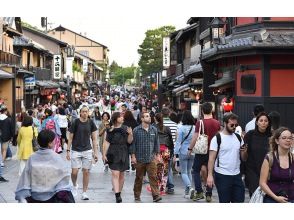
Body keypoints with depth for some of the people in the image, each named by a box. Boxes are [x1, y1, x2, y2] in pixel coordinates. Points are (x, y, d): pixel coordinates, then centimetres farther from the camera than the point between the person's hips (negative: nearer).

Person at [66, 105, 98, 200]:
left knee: (86, 172, 3)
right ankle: (75, 186, 23)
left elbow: (94, 139, 6)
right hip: (76, 150, -2)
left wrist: (95, 152, 1)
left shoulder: (91, 123, 2)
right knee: (74, 172, -8)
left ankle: (84, 193, 13)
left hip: (87, 150, 2)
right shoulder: (75, 123, -5)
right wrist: (68, 150, -3)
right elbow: (70, 138, 1)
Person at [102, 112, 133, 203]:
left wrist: (130, 134, -15)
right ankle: (117, 195, -17)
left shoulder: (125, 129, 6)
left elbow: (129, 141, 3)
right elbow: (106, 142, 1)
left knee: (121, 175, 10)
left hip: (123, 154, 3)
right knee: (115, 174, -12)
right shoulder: (110, 130, 0)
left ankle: (119, 193, 24)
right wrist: (104, 154, -3)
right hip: (113, 154, -3)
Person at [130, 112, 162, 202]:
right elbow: (133, 143, -1)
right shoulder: (136, 130, -3)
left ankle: (156, 195, -8)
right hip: (139, 158, -1)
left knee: (153, 177, -8)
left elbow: (156, 143, 11)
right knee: (139, 178, 10)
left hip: (151, 158, 1)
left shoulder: (154, 130, 5)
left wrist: (157, 154, 9)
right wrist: (133, 156, -5)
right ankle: (137, 196, 21)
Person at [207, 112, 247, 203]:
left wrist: (244, 151, -10)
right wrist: (210, 175, -18)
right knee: (224, 202, 4)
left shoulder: (238, 138, 10)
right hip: (222, 176, -5)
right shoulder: (217, 138, -6)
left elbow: (243, 158, 13)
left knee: (239, 200, 6)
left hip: (237, 175, 5)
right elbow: (211, 158, -9)